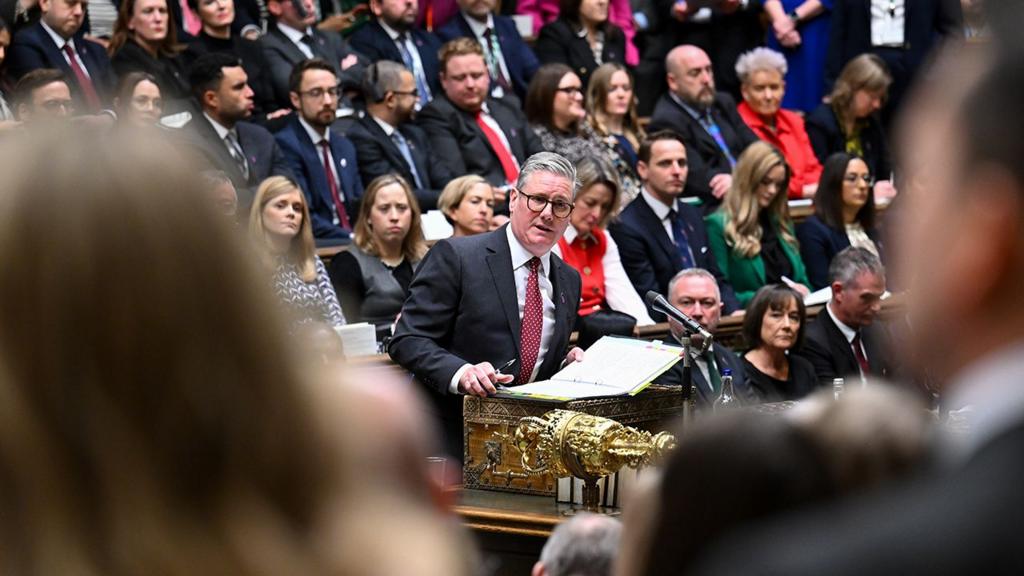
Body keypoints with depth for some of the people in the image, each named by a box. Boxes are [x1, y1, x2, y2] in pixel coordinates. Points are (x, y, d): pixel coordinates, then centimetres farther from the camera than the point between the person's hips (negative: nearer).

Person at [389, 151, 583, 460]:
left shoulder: (569, 280, 17)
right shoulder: (455, 256, -4)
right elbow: (407, 341, -9)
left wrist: (569, 364, 4)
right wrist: (461, 372, -26)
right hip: (451, 438, -6)